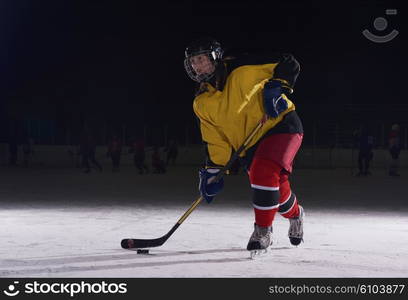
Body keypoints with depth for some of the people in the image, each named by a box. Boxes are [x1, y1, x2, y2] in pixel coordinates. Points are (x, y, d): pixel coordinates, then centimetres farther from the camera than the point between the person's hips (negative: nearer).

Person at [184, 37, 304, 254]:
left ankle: (263, 230, -15)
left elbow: (288, 63, -12)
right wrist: (211, 171, -2)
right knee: (276, 190, 8)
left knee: (264, 173, -28)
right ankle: (295, 215, 42)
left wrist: (275, 88, -26)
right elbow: (215, 140, 6)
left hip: (281, 124, -6)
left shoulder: (242, 68, -15)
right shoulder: (202, 104, 2)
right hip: (251, 145, 6)